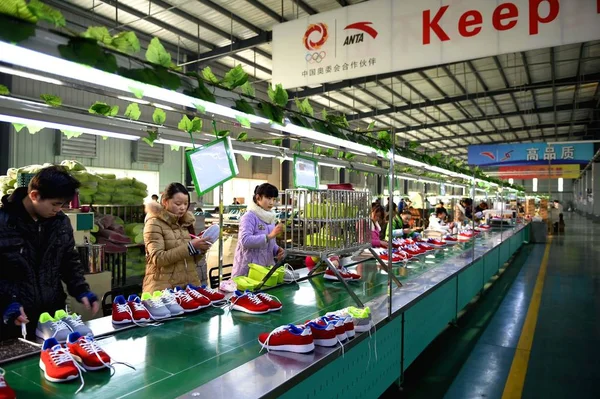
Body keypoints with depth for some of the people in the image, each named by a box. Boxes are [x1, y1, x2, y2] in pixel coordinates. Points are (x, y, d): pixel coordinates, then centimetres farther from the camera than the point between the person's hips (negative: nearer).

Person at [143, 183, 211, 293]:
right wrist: (190, 247, -20)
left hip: (190, 286, 5)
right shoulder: (154, 224, -6)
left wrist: (201, 249, -4)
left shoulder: (186, 223, 12)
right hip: (163, 288, -5)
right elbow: (158, 259, -16)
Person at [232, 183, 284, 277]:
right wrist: (270, 236, -29)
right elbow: (245, 240, -26)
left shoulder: (270, 218, 11)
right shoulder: (249, 217, -12)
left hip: (266, 267, 7)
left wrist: (277, 250, -1)